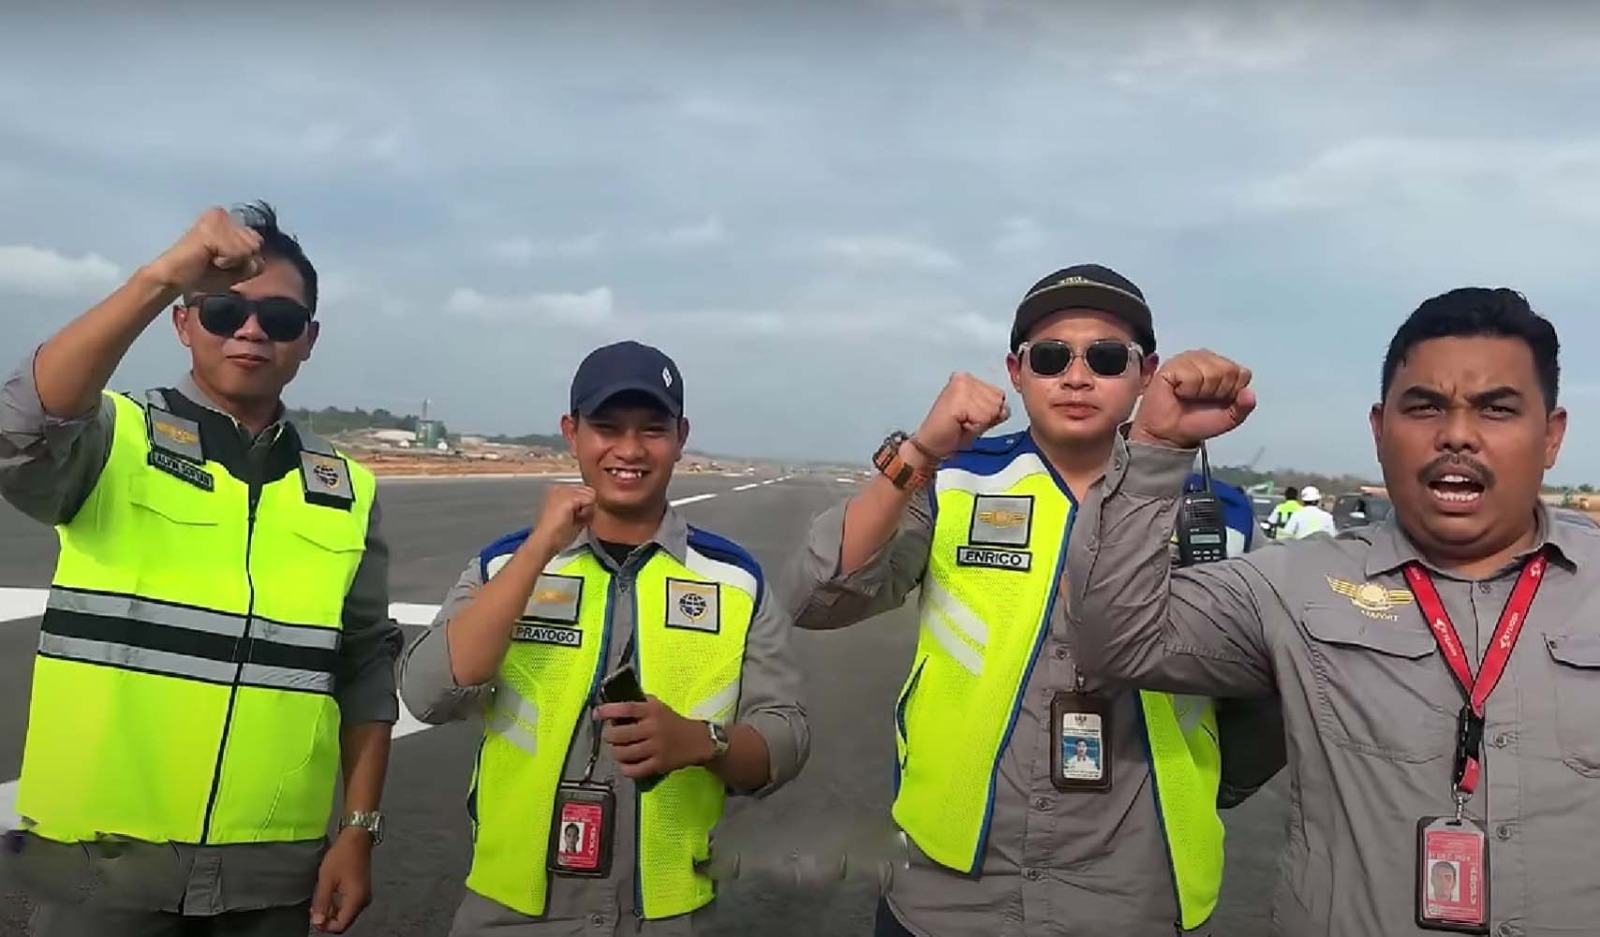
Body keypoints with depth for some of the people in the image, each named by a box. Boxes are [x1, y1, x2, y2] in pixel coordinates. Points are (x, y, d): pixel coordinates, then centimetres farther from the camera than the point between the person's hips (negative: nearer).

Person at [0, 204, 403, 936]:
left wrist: (359, 828, 2)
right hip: (103, 859, -2)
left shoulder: (347, 491, 4)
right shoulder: (114, 441, -3)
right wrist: (158, 279, -33)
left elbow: (364, 667, 6)